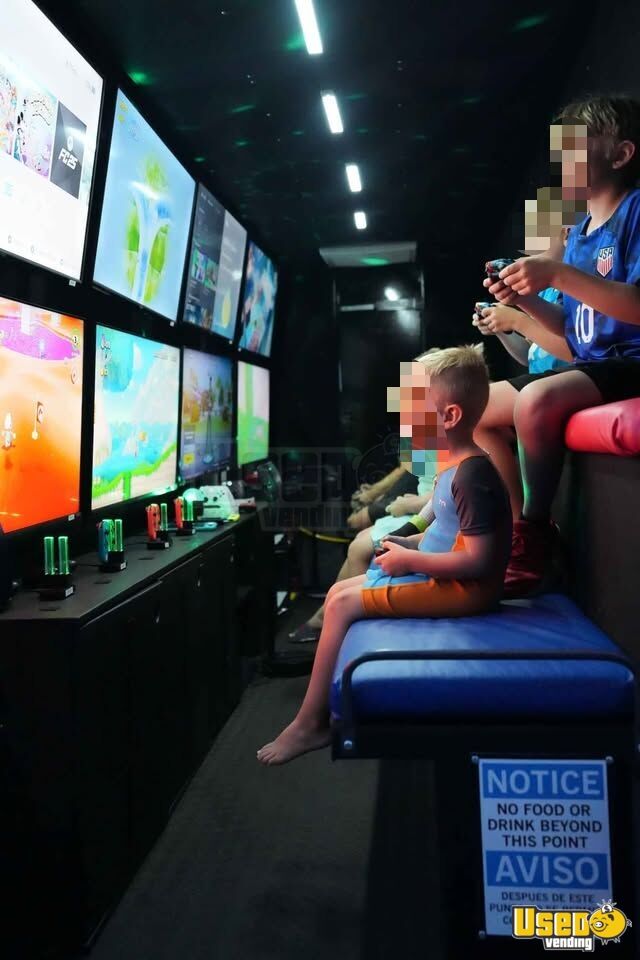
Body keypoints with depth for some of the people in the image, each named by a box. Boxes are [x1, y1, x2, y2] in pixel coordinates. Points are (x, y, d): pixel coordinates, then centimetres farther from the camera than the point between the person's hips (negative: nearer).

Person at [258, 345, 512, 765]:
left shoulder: (473, 475, -23)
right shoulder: (457, 466, 8)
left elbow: (477, 560, -26)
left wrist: (409, 560, -18)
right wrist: (411, 543, 5)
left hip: (462, 588, -11)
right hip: (440, 577, 11)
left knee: (343, 603, -12)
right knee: (339, 592, 6)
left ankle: (310, 723, 1)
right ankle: (324, 708, 8)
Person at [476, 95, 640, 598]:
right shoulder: (579, 233, 15)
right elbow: (574, 328, 14)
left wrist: (559, 275, -25)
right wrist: (525, 300, -1)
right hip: (590, 364, 10)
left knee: (536, 401, -35)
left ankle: (536, 538, -17)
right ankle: (518, 527, 7)